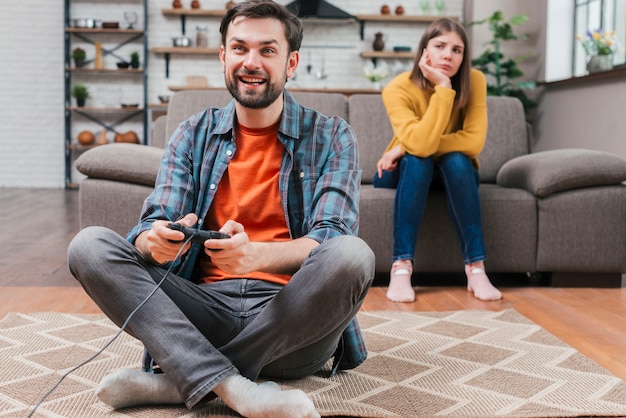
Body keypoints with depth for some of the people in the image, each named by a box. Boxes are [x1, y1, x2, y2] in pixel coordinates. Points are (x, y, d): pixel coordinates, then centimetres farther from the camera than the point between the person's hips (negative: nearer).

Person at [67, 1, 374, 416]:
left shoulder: (331, 137, 3)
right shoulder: (195, 134, 11)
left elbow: (332, 239, -11)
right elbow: (152, 226, 1)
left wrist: (255, 254, -32)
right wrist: (156, 241, -26)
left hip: (291, 312, -2)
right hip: (208, 306, 2)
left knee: (352, 255, -32)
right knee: (90, 244, -16)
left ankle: (175, 381, -22)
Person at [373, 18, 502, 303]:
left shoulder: (473, 81, -18)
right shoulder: (398, 88, -24)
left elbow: (474, 141, -29)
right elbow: (421, 145, -38)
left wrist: (406, 148, -30)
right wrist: (443, 88, -38)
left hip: (455, 173, 1)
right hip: (407, 172, -1)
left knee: (456, 160, -32)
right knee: (417, 161, -34)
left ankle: (476, 268, -32)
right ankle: (401, 267, -35)